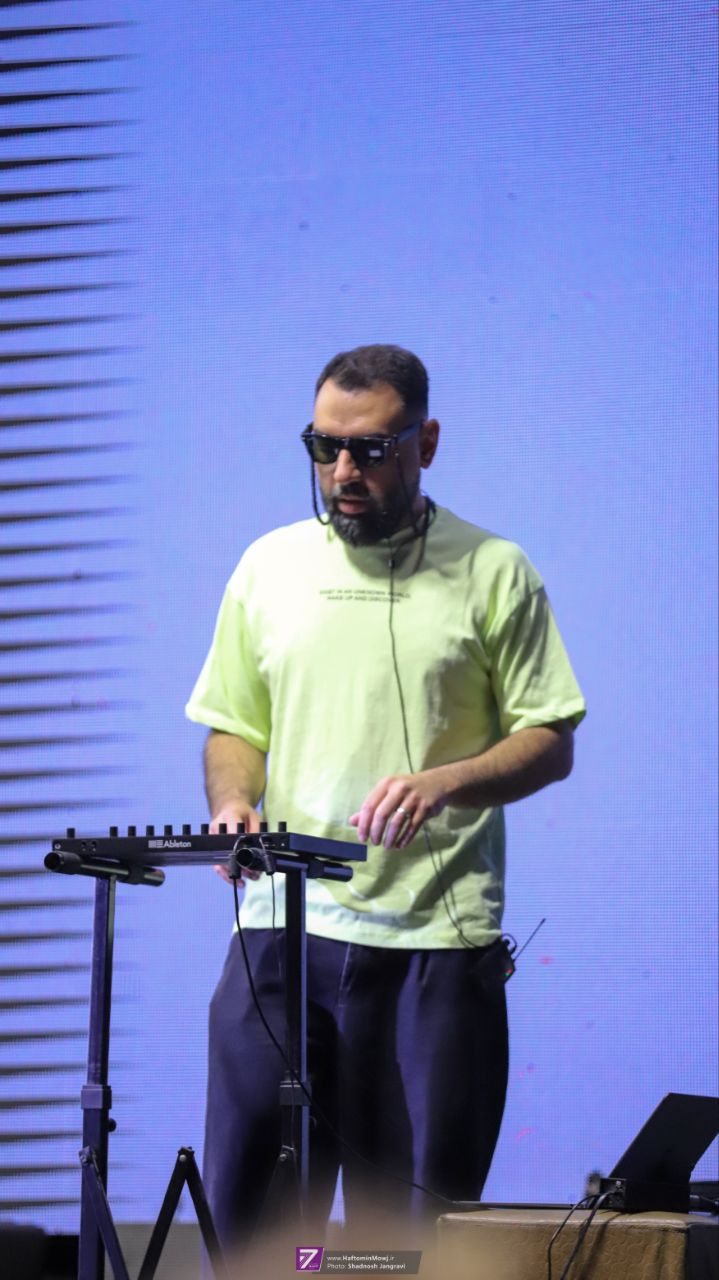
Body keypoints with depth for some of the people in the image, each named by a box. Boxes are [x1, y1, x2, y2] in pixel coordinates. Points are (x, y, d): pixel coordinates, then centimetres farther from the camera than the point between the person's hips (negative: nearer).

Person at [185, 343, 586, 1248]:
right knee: (249, 1194, 0)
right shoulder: (270, 566, 12)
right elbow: (234, 726, 17)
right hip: (285, 919, 3)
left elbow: (550, 742, 2)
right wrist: (231, 801, -4)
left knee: (417, 1218, -1)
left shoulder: (493, 573, 3)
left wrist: (442, 783, -15)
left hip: (438, 934, -2)